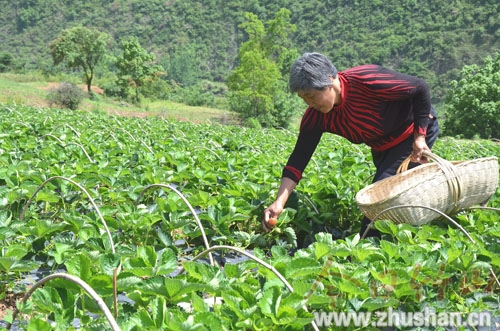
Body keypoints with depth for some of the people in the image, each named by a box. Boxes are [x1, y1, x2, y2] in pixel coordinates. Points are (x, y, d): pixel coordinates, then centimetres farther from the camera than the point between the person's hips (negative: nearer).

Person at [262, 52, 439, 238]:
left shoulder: (367, 80, -36)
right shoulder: (315, 117, -19)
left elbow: (421, 88, -24)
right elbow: (299, 158, -20)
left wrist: (420, 137, -23)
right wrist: (279, 202, -30)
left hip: (417, 130, -6)